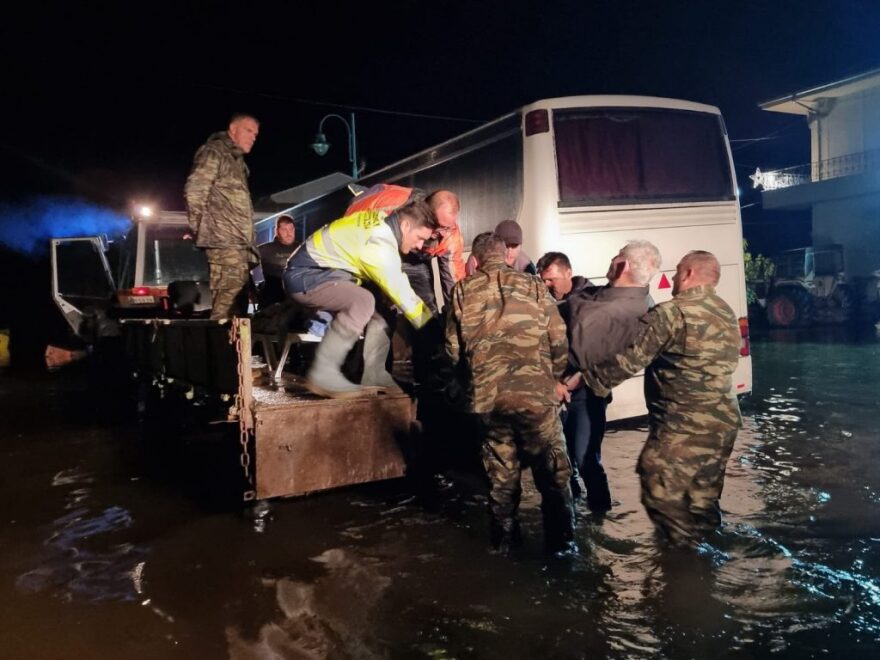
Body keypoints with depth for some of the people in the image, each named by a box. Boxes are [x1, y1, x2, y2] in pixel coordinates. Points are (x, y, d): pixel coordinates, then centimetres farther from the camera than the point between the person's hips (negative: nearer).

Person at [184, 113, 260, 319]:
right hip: (224, 241, -10)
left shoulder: (236, 160, 27)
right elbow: (194, 189, -12)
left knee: (238, 311, 8)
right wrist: (200, 229, -10)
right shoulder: (214, 151, -1)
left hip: (239, 243, 10)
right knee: (226, 308, -16)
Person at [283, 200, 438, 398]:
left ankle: (373, 374, 4)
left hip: (324, 270, 10)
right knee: (363, 301, -32)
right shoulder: (380, 245, -27)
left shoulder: (381, 221, 1)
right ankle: (323, 374, -26)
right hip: (304, 274, -10)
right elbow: (402, 294, -22)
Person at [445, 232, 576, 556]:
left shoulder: (463, 291, 7)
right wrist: (554, 379, 19)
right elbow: (559, 341, 3)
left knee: (501, 470, 16)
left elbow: (453, 349, 9)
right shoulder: (532, 285, 5)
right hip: (535, 392, -2)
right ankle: (561, 540, 16)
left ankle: (504, 537, 27)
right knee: (551, 470, 10)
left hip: (488, 394, 2)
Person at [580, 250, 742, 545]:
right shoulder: (727, 314, 13)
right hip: (723, 421, 9)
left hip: (683, 427, -9)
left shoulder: (671, 313, -16)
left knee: (662, 494, 2)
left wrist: (585, 377, -9)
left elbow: (628, 360, -19)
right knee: (703, 498, 21)